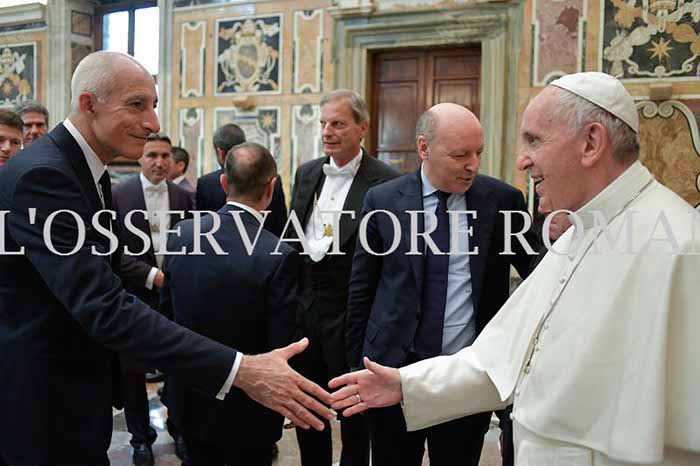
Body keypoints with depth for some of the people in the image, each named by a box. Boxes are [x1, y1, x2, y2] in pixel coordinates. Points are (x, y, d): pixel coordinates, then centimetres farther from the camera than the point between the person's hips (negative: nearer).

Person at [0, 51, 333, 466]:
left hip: (78, 388, 9)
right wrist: (240, 370, -38)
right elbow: (105, 307, -34)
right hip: (41, 404, -9)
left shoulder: (89, 171, 6)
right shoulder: (42, 175, -25)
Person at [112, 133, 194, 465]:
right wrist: (151, 275, -16)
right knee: (133, 372, 9)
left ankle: (179, 429, 28)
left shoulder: (182, 196, 5)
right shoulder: (118, 195, -5)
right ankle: (141, 437, 28)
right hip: (135, 296, -2)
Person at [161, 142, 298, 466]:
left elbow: (166, 309, 3)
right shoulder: (279, 256, -24)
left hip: (189, 399, 5)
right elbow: (281, 346, -19)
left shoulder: (182, 234, -8)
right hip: (246, 409, -4)